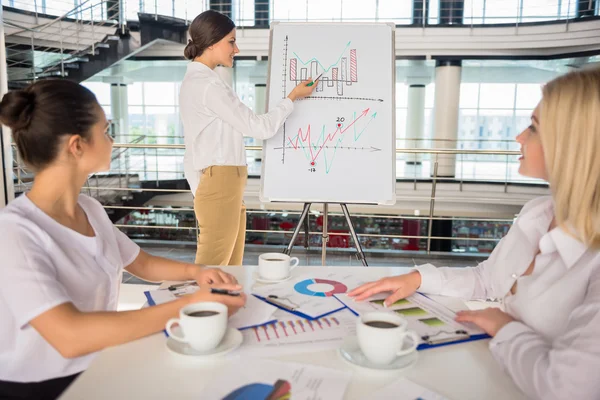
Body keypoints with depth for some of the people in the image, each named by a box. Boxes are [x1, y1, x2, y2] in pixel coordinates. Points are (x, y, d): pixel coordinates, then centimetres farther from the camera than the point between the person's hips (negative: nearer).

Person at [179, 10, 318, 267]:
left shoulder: (195, 81, 15)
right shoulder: (208, 85, -16)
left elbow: (191, 157, 17)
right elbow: (260, 128, -14)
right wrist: (293, 97, 0)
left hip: (225, 187, 10)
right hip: (220, 187, -10)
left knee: (230, 270, 14)